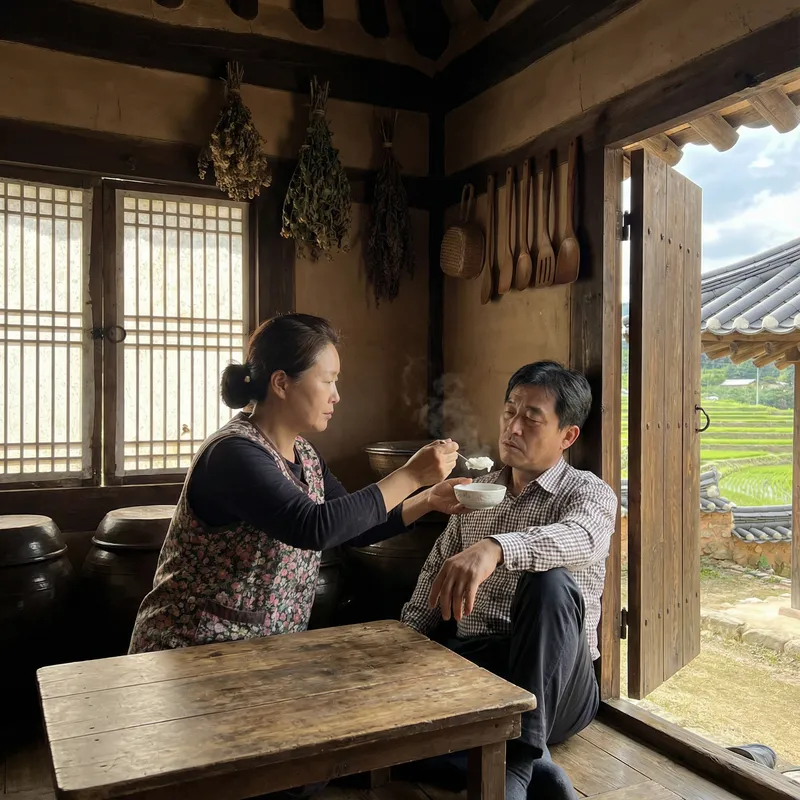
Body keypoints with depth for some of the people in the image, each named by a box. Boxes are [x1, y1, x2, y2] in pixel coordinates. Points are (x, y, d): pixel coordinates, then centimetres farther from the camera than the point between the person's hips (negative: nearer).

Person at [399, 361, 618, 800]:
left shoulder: (589, 493, -2)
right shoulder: (477, 491, 16)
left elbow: (579, 539, -28)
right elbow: (435, 575, 17)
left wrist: (494, 548, -49)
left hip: (550, 684, -4)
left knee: (550, 582, -35)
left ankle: (517, 760, -30)